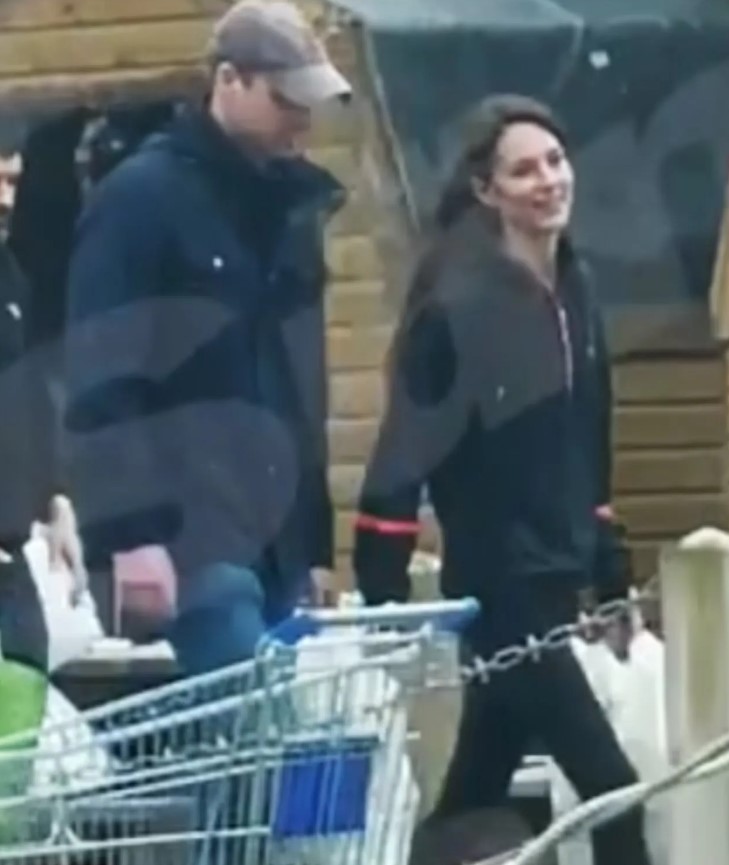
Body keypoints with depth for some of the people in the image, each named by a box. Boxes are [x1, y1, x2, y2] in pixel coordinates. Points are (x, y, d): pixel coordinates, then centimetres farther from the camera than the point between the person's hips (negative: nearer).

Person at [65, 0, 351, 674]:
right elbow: (103, 382, -10)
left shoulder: (294, 202, 18)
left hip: (280, 539, 7)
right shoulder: (141, 198, -4)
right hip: (197, 540, -7)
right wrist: (129, 532, -18)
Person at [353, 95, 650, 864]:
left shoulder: (573, 292, 9)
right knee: (610, 787, -10)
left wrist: (610, 577, 18)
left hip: (556, 581, 8)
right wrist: (384, 598, -21)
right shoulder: (459, 308, -15)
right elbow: (406, 452, -18)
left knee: (478, 795, 14)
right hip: (500, 587, -8)